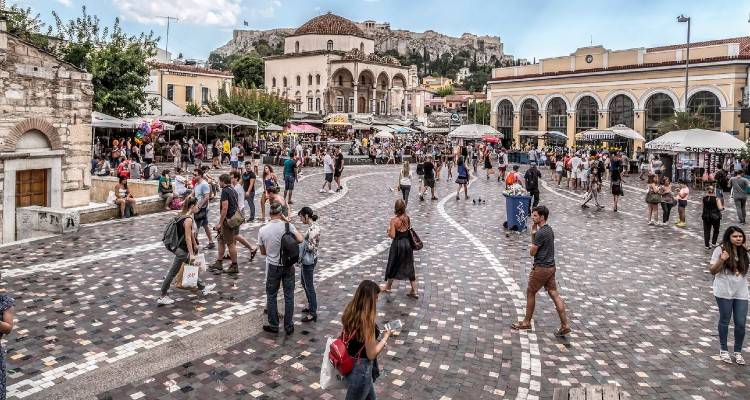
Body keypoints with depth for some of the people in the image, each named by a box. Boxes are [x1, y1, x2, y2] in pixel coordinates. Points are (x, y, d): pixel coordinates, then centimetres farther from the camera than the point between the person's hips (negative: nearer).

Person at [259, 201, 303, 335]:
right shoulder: (288, 226, -15)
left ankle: (273, 326, 23)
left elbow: (263, 252, 0)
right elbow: (300, 240, -16)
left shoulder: (262, 230, -10)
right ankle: (289, 326, 19)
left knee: (271, 296, 15)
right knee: (289, 296, 11)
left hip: (273, 267, 0)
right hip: (288, 266, 0)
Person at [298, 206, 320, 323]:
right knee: (303, 282, 24)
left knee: (309, 286, 0)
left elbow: (311, 247, -25)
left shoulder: (312, 229, -25)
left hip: (308, 261, -10)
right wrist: (302, 238, 7)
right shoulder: (313, 226, 5)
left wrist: (301, 239, -16)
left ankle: (313, 313, 10)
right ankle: (311, 306, 37)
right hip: (307, 259, 10)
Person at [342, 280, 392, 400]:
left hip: (349, 366, 8)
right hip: (361, 370, -8)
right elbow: (371, 354, -22)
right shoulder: (367, 321, -28)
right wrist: (386, 337, -9)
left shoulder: (350, 313, -5)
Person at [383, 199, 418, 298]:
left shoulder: (394, 220, -19)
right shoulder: (408, 217, -4)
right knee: (409, 267, 12)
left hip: (397, 244, -4)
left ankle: (388, 287, 32)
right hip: (407, 243, 5)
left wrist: (389, 229, -1)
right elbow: (409, 230, 8)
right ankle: (414, 291, 13)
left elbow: (392, 235, -19)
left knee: (393, 266, 15)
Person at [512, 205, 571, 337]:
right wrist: (533, 233, 3)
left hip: (541, 268, -9)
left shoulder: (541, 233, -20)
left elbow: (532, 252, -13)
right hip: (550, 267, 9)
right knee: (554, 294, 7)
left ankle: (527, 322, 18)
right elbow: (536, 245, 17)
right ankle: (564, 325, 5)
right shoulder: (549, 230, 11)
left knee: (530, 293, 7)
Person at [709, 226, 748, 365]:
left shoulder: (744, 251, 2)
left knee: (741, 323, 4)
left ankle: (737, 351, 22)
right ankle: (723, 350, 25)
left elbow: (746, 270, 14)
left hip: (741, 292, 3)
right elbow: (712, 271, -9)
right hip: (724, 292, -3)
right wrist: (721, 260, -26)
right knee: (724, 321, 10)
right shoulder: (720, 250, -10)